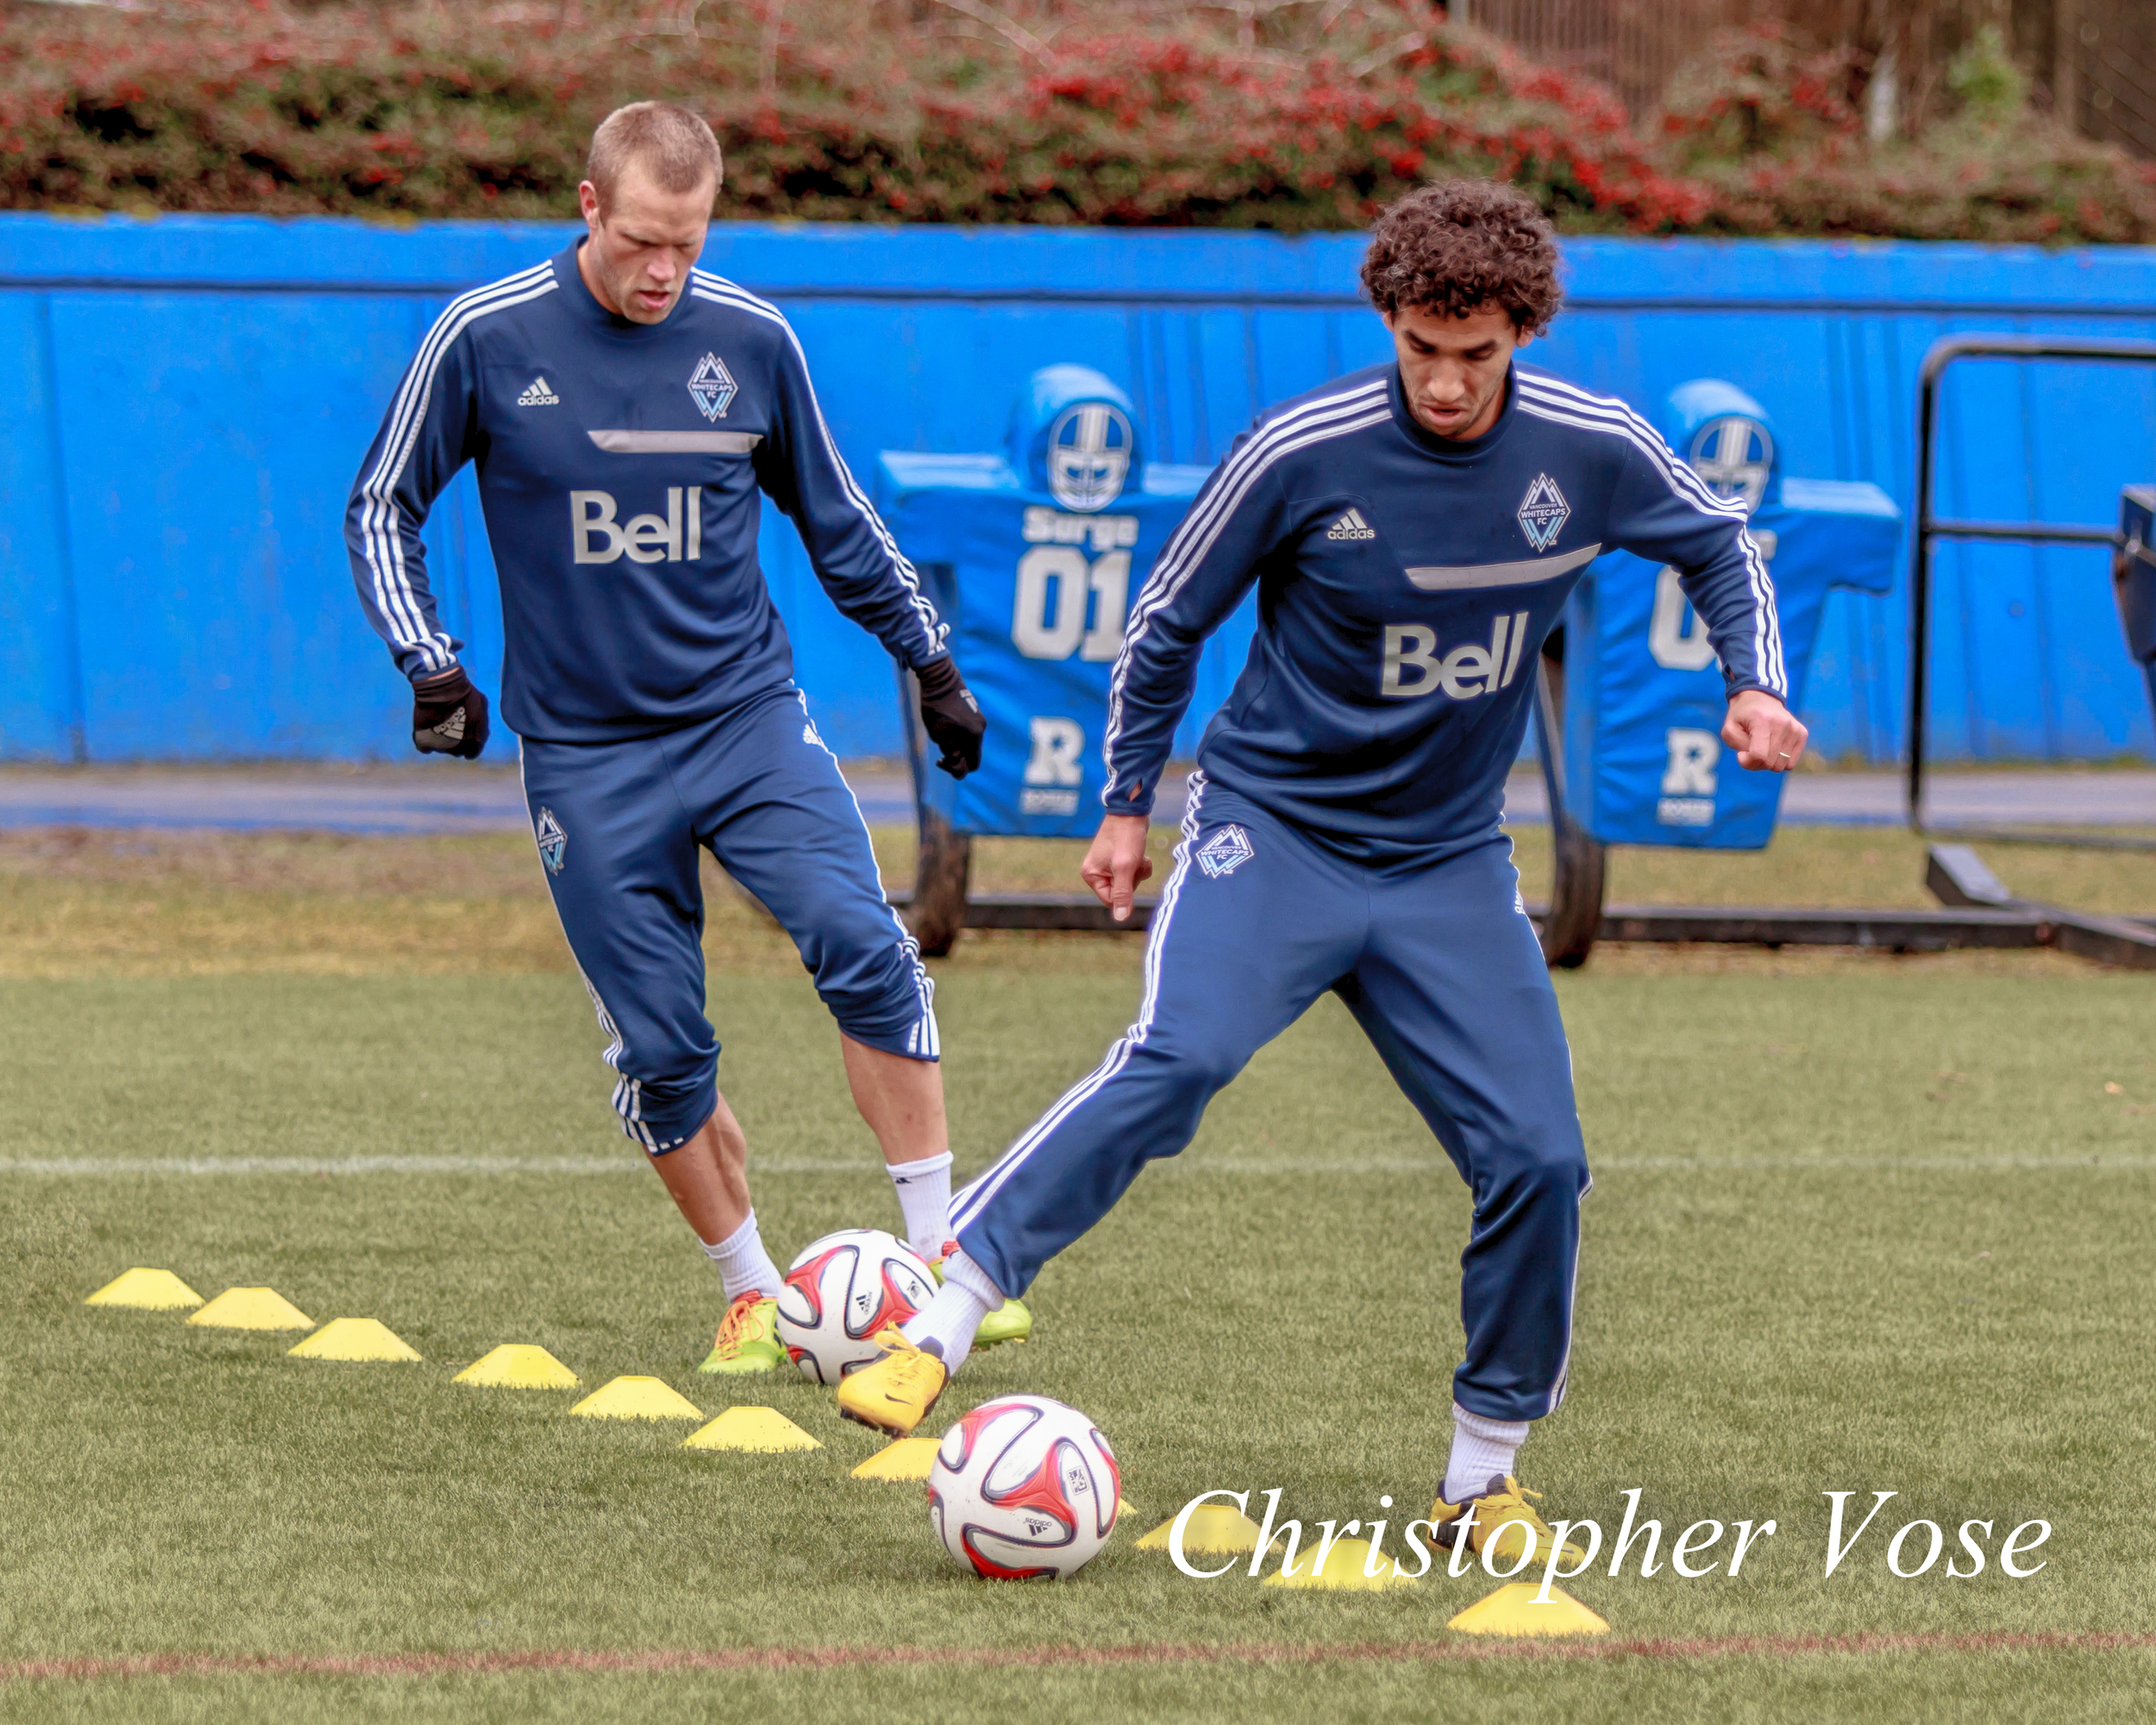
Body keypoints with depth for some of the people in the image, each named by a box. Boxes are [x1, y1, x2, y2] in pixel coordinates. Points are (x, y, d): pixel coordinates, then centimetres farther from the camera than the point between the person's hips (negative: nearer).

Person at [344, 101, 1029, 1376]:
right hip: (589, 755, -1)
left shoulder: (751, 341, 0)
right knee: (660, 1051, 0)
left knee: (868, 953, -19)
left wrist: (931, 659, 18)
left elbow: (836, 519, 15)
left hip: (751, 718, 1)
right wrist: (431, 664, -7)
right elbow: (383, 508, 4)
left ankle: (941, 1258, -12)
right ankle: (753, 1296, 19)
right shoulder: (487, 341, -7)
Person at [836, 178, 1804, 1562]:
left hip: (1449, 866, 3)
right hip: (1273, 826, -3)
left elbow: (1721, 545, 14)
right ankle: (933, 1332, -32)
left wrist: (1755, 682, -2)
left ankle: (1484, 1475, 12)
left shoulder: (1595, 454, -7)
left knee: (1537, 1159, -6)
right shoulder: (1302, 455, -15)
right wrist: (1127, 801, 7)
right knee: (1176, 1060, -29)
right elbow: (1170, 618, 1)